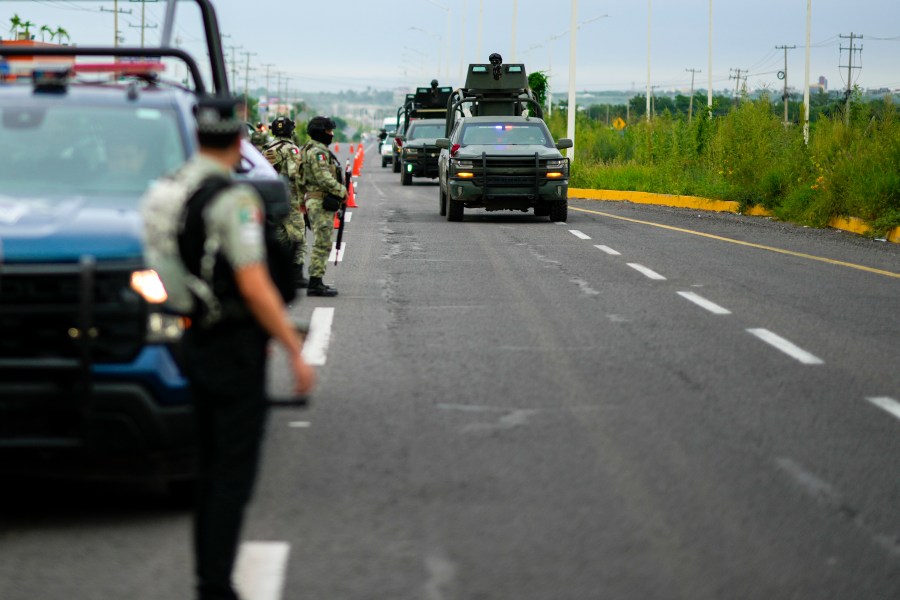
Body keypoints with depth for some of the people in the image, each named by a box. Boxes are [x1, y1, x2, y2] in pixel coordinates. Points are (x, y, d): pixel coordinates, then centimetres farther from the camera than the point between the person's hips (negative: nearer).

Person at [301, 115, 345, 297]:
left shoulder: (318, 150, 19)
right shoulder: (317, 152, -15)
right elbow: (324, 178, -23)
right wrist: (341, 190, -13)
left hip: (318, 202, 11)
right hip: (321, 202, -11)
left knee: (322, 244, 14)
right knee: (322, 244, -10)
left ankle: (316, 282, 17)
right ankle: (315, 284, -10)